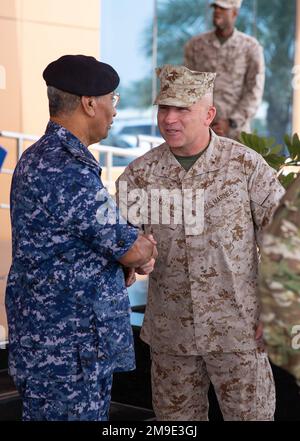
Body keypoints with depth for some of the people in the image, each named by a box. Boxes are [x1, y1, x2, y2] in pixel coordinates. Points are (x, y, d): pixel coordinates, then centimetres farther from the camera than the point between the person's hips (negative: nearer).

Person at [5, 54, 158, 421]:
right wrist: (145, 247, 8)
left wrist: (135, 249, 0)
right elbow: (131, 250, -15)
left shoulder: (39, 157, 10)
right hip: (67, 353, -10)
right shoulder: (69, 172, -23)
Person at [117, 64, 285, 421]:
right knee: (177, 417, 15)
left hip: (236, 328, -3)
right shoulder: (141, 172, -1)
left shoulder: (246, 165, -8)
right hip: (170, 331, 3)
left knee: (251, 413, 5)